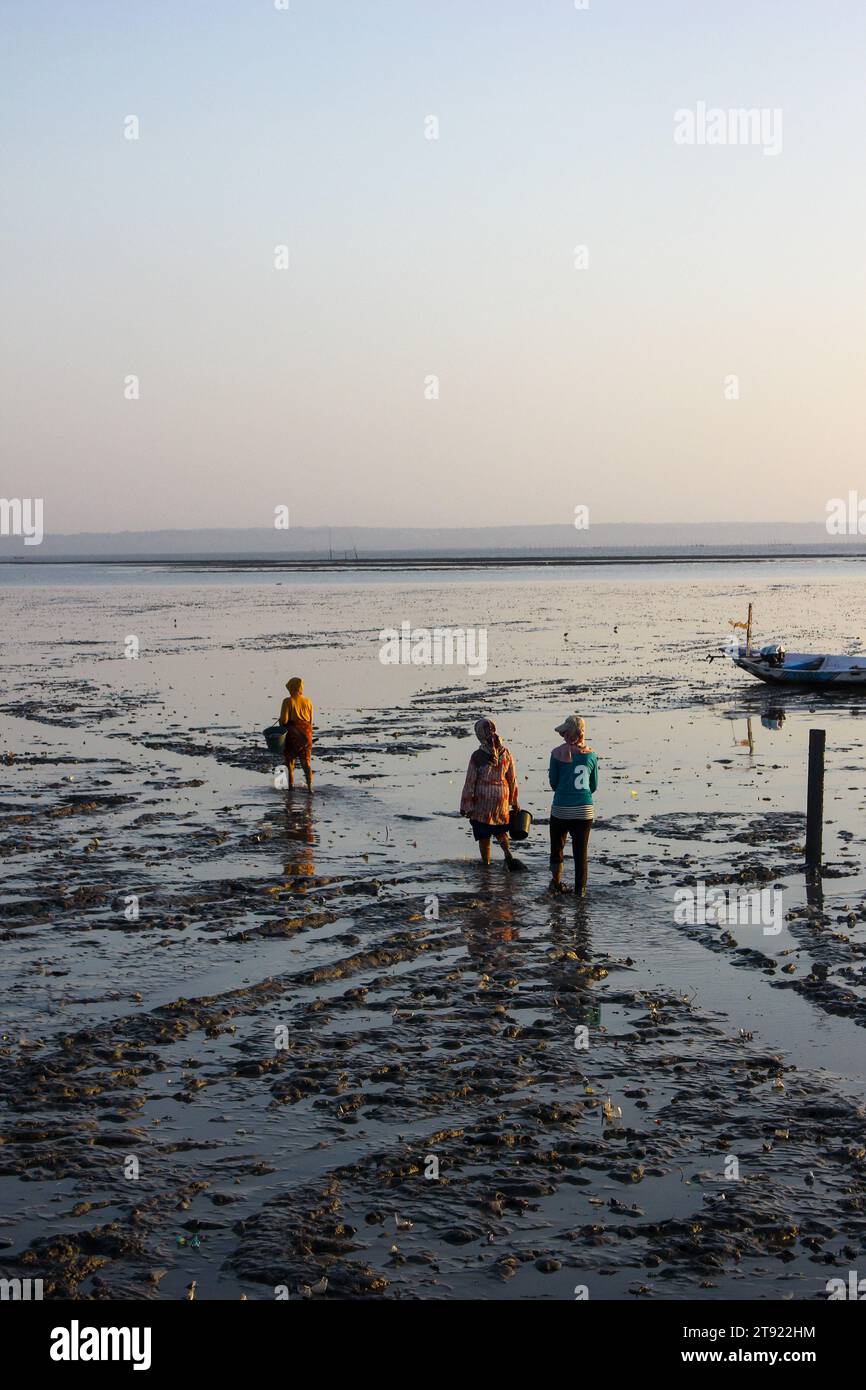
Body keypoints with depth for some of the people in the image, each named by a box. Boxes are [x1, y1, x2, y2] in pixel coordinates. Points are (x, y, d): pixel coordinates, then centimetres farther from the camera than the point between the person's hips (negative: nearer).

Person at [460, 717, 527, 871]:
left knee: (484, 836, 8)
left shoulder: (477, 756, -15)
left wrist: (465, 805, -2)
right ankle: (508, 855, -2)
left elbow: (470, 782, -11)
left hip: (482, 800, -4)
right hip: (501, 797, 4)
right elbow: (512, 779, 4)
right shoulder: (505, 753, -3)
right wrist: (514, 801, 16)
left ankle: (486, 865, 15)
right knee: (500, 830, 20)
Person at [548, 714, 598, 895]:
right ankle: (580, 889, 11)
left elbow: (553, 783, 1)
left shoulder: (558, 753, -7)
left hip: (561, 808, -2)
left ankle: (556, 883, 26)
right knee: (581, 850, 8)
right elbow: (594, 785, 8)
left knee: (557, 847, 16)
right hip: (585, 810, 2)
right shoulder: (591, 754, 0)